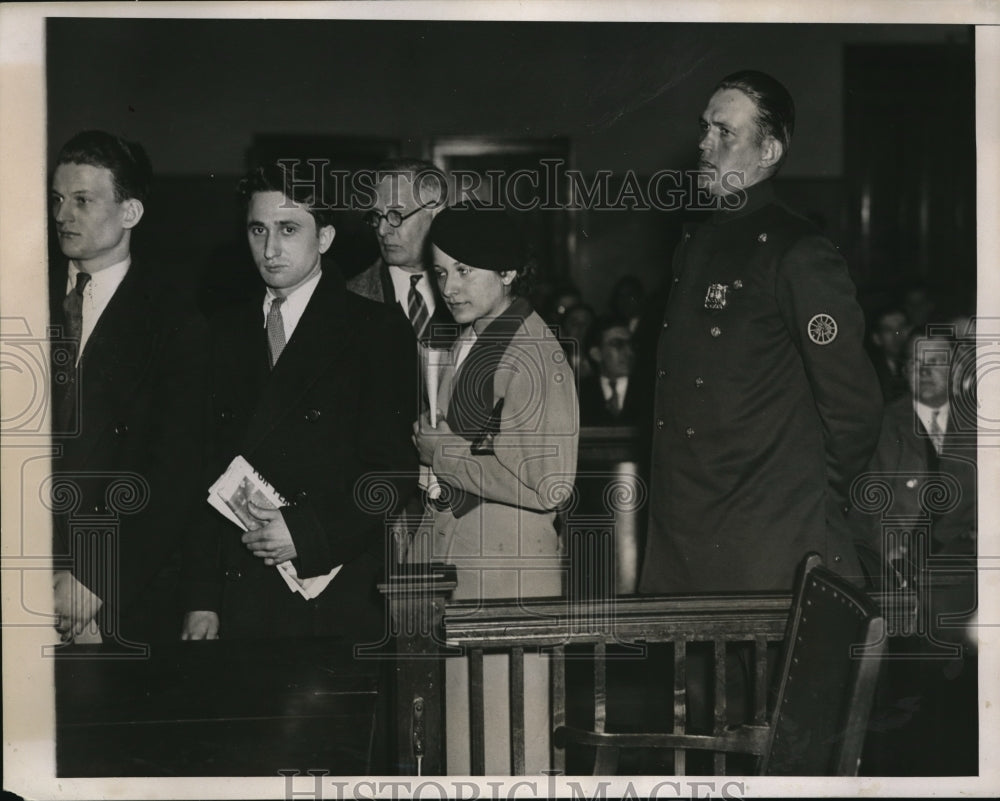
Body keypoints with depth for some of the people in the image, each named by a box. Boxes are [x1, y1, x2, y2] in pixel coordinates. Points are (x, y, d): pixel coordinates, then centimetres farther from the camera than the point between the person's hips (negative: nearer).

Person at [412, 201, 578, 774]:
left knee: (502, 742, -3)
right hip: (460, 566, 9)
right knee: (460, 738, 10)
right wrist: (435, 444, 9)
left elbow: (547, 484, -21)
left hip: (506, 579, -9)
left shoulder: (533, 355, -14)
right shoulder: (471, 343, 15)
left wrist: (447, 454, -13)